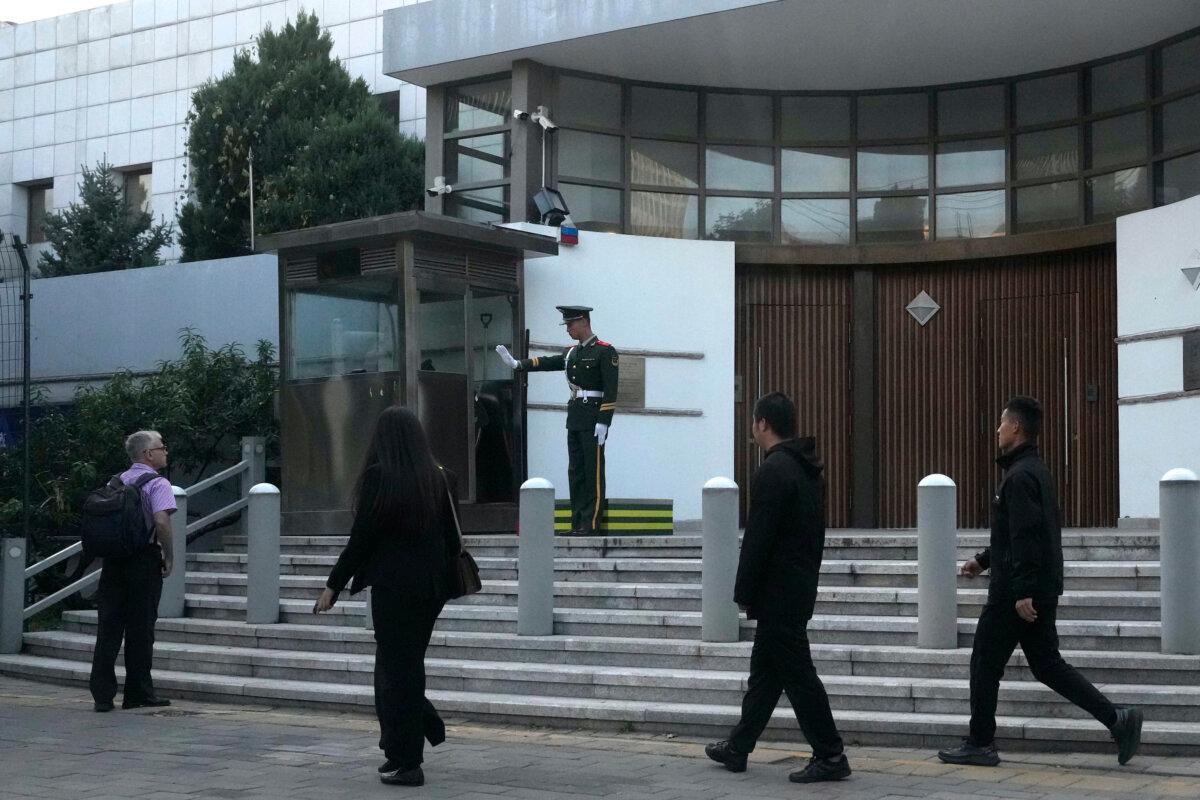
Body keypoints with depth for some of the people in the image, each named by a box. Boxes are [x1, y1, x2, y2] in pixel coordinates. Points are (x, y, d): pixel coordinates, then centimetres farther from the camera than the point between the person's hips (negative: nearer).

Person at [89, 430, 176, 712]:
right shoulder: (157, 483, -8)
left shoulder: (115, 482, 13)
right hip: (145, 559, -6)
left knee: (109, 625, 5)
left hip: (113, 561, 6)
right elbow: (161, 521, -20)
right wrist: (169, 558, -11)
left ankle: (102, 694, 3)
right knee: (140, 628, 2)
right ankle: (138, 694, 8)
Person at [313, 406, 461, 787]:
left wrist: (334, 585, -3)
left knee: (395, 669, 3)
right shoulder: (438, 478, 4)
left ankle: (406, 762, 6)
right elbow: (452, 538, 8)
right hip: (432, 587, 5)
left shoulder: (378, 477, -11)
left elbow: (361, 537, -11)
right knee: (409, 665, 21)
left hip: (393, 586, -5)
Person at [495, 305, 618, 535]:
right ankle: (578, 523, 12)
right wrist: (517, 364, 1)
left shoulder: (605, 351, -8)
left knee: (593, 471, -5)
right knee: (575, 471, 8)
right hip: (574, 418, 8)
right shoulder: (572, 352, 16)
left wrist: (603, 423, -19)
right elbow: (547, 363, 13)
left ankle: (591, 523, -3)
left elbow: (611, 390, -14)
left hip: (593, 419, -8)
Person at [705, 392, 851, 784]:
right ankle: (737, 748, 25)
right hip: (801, 587, 10)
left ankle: (830, 756, 1)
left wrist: (744, 594, -12)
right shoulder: (808, 470, 12)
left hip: (777, 592, -10)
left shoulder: (772, 472, -19)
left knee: (798, 675, -4)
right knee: (764, 670, 16)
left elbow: (757, 541, -20)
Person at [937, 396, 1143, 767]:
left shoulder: (1020, 477, -17)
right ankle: (1117, 719, 5)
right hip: (1044, 591, 10)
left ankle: (980, 744, 11)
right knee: (1047, 664, 12)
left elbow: (1025, 538, -24)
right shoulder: (1037, 471, 16)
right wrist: (984, 559, 29)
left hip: (1015, 593, -10)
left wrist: (1022, 592, -25)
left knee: (985, 664, 3)